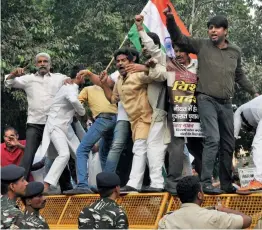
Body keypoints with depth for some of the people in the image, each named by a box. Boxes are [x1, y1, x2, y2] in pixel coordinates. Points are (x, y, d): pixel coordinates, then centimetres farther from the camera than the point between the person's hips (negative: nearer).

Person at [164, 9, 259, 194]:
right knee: (213, 139, -20)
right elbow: (178, 37, -2)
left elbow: (239, 76, 22)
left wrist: (254, 92, 20)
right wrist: (170, 19, -17)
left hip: (226, 103, 5)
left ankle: (226, 184, 21)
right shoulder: (202, 45, 1)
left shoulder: (235, 51, 11)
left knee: (228, 144, 10)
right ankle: (206, 183, -18)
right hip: (207, 100, -5)